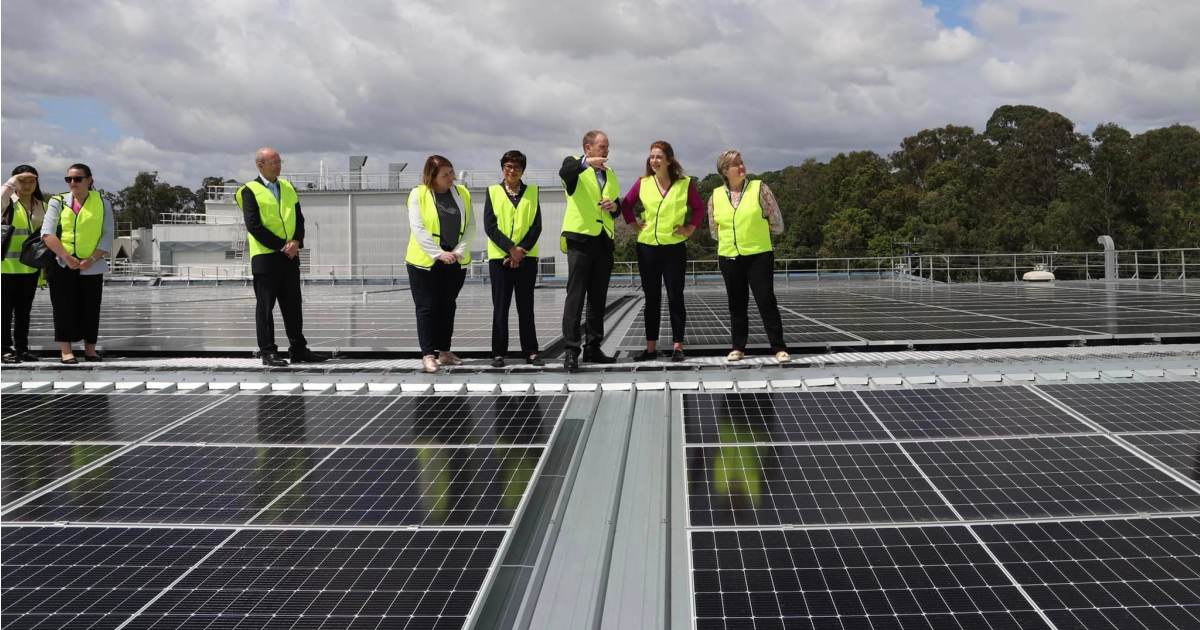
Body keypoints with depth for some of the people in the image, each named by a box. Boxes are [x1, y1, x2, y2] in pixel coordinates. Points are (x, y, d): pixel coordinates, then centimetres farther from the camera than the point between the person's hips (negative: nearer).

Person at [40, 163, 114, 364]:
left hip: (91, 266, 0)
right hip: (62, 265, 0)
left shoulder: (102, 203, 5)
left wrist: (92, 259, -14)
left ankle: (90, 349, 13)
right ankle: (65, 351, 2)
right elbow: (47, 234, -4)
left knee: (90, 308, 2)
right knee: (64, 307, -2)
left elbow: (108, 237, 0)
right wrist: (66, 257, -16)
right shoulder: (58, 202, 5)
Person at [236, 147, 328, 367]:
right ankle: (268, 352, 5)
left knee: (293, 305, 9)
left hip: (290, 255, 6)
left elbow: (299, 218, 10)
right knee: (265, 306, 0)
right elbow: (253, 226, -12)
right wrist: (281, 246, -14)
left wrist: (296, 242, -8)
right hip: (265, 256, -6)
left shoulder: (288, 187, 13)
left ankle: (298, 349, 16)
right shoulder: (250, 191, -5)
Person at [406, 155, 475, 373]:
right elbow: (417, 228, -13)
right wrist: (439, 254, -19)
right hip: (425, 262, -4)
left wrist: (459, 251, -11)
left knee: (447, 306, 12)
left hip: (455, 262, 4)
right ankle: (428, 355, -1)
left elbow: (470, 226, 3)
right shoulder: (418, 195, -7)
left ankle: (444, 352, 21)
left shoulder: (462, 193, 5)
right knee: (427, 307, -2)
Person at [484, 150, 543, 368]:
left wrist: (522, 250, -10)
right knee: (500, 307, 1)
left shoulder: (532, 192, 9)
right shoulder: (493, 191, 6)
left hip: (526, 257, 1)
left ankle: (530, 352, 7)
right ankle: (498, 353, 6)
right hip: (499, 257, -1)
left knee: (526, 307, 4)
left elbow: (537, 225, 2)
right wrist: (511, 248, -12)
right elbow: (490, 225, -3)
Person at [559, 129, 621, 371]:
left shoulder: (610, 174, 19)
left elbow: (617, 207, 24)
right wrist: (586, 163, -41)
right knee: (575, 296, -8)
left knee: (598, 298, 8)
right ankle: (571, 350, -7)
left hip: (603, 241, 6)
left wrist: (614, 206, 0)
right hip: (580, 239, -6)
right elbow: (564, 172, -25)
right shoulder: (575, 163, 0)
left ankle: (592, 348, 15)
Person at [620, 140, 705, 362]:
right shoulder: (642, 183, 3)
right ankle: (651, 347, 13)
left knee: (675, 297, -1)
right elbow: (626, 205, 15)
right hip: (647, 247, 2)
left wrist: (690, 228, -1)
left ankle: (677, 347, 5)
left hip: (674, 247, -2)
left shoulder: (685, 184, -2)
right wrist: (634, 224, 5)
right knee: (651, 299, 8)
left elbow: (699, 208, 8)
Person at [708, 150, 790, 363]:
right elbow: (714, 230, 17)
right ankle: (738, 348, 19)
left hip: (759, 255, -3)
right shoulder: (716, 196, 4)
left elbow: (776, 223, 1)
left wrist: (756, 231, 8)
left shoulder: (759, 189, -2)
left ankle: (779, 348, 0)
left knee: (766, 301, -5)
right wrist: (730, 239, 12)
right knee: (736, 304, 10)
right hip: (728, 257, 3)